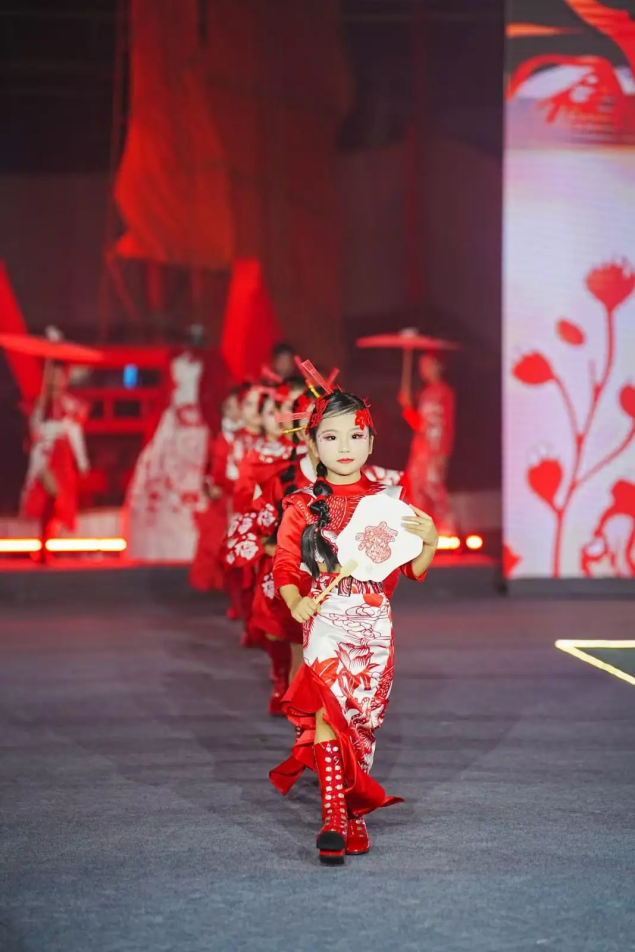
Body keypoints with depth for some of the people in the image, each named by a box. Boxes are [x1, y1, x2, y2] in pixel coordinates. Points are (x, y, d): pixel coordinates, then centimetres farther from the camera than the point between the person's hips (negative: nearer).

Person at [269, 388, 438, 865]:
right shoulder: (302, 507, 2)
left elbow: (413, 569, 9)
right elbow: (285, 566, 2)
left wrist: (429, 541, -10)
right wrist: (295, 601, -16)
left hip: (374, 624, 2)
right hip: (325, 622, -2)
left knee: (364, 718, 6)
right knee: (329, 711, -18)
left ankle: (353, 810, 22)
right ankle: (334, 817, -15)